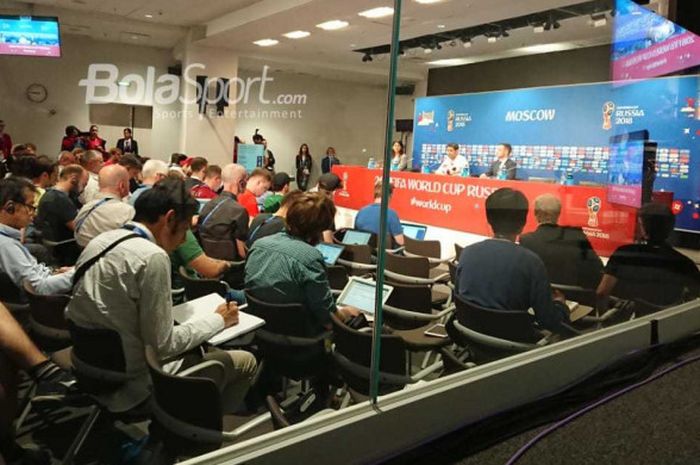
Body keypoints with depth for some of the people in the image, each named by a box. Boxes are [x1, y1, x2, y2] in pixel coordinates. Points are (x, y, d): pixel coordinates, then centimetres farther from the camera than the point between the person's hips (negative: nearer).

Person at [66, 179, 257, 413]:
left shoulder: (101, 241, 2)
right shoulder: (152, 257, -23)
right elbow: (163, 345, -20)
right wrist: (219, 319, -6)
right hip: (133, 387, -9)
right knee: (245, 361, 1)